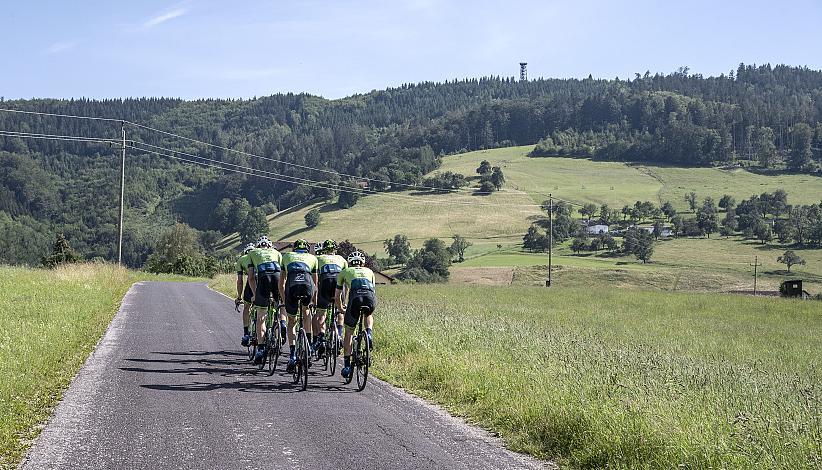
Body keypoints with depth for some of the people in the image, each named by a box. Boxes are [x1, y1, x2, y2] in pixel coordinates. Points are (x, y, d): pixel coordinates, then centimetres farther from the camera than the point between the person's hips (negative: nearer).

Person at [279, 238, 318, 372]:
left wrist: (284, 301, 48)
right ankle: (308, 344, 25)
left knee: (292, 321, 18)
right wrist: (314, 301, 52)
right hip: (307, 284, 0)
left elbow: (281, 284, 37)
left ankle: (292, 355, 5)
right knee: (306, 310, 33)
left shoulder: (286, 256, 36)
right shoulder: (312, 258, 34)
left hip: (291, 285, 0)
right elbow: (315, 283, 39)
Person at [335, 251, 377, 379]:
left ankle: (347, 365, 12)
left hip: (356, 297, -2)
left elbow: (337, 297, 36)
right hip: (371, 298, 2)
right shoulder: (369, 271, 36)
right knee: (369, 315, 38)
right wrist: (369, 305, 59)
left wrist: (341, 310, 54)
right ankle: (368, 334, 10)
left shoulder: (344, 272, 31)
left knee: (349, 332, 15)